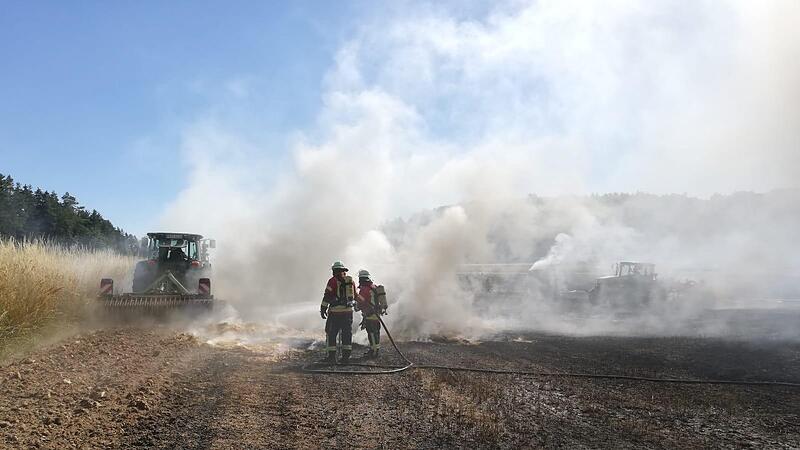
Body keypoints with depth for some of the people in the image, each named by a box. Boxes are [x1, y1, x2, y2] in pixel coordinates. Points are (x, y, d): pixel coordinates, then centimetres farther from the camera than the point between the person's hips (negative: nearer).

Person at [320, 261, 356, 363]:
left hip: (335, 311, -5)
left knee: (331, 333, 4)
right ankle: (346, 356, 11)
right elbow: (355, 296, 20)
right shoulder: (351, 281, 11)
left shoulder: (333, 281, -5)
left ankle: (332, 356, 2)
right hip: (348, 311, 5)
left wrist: (323, 309, 0)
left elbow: (327, 296, -7)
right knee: (347, 334, 11)